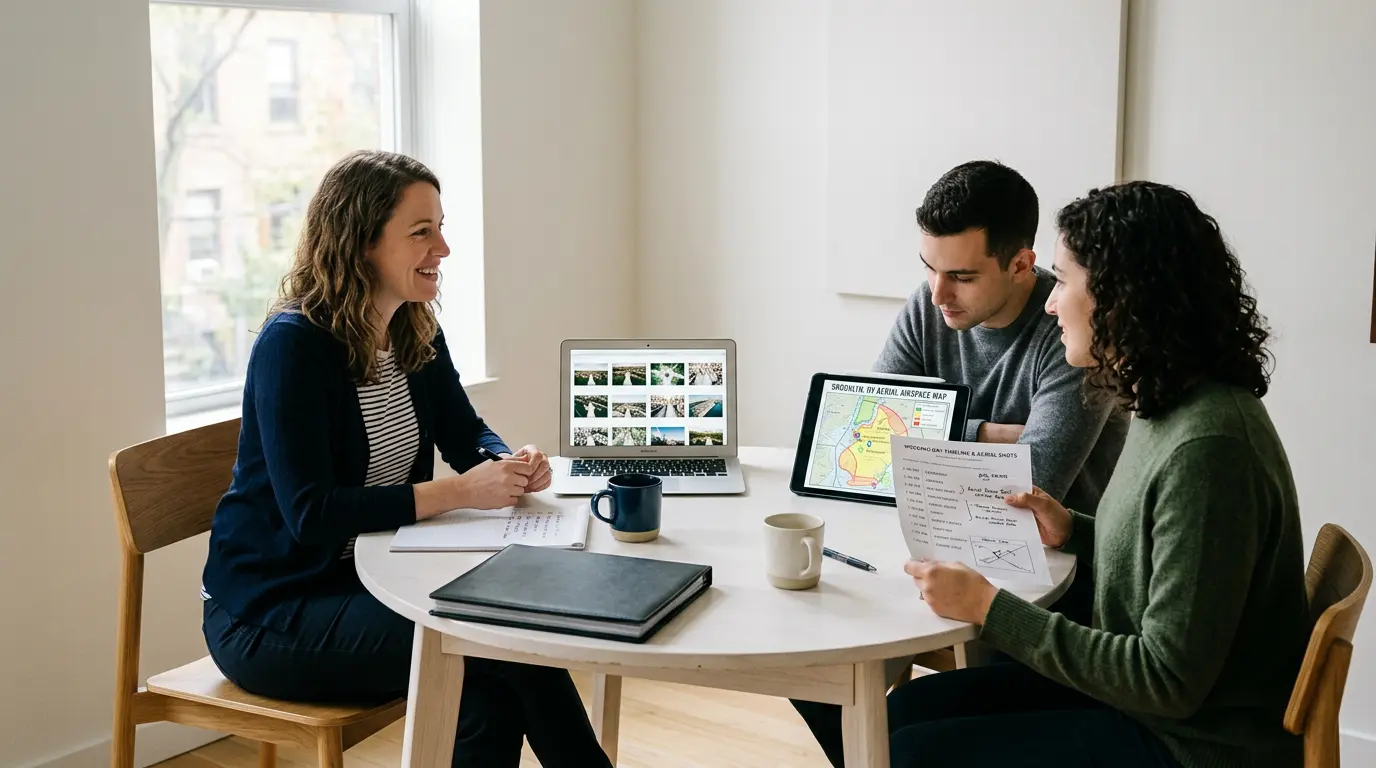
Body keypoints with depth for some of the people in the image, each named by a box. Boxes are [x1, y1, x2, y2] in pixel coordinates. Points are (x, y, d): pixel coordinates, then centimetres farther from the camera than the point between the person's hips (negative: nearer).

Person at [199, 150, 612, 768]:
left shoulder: (417, 334, 4)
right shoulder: (293, 344, -19)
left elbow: (465, 436, 15)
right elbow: (310, 513, -25)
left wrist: (513, 464, -9)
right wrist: (456, 492, -26)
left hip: (370, 581, 7)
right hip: (268, 612, -7)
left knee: (496, 687, -22)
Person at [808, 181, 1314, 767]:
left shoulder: (1205, 447, -27)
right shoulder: (1166, 407, 2)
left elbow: (1168, 680, -25)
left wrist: (989, 607, -22)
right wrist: (1074, 533, 1)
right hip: (1143, 691, 9)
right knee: (903, 711, 8)